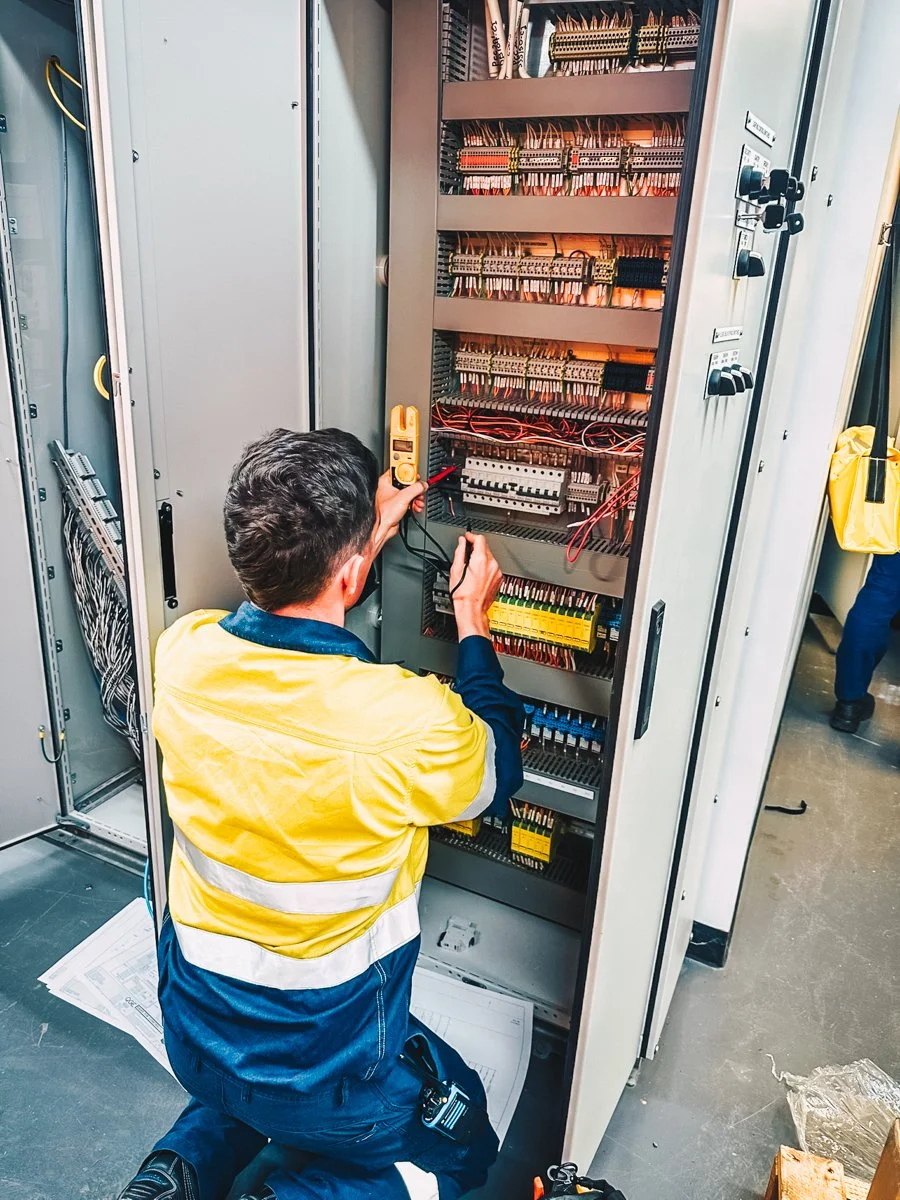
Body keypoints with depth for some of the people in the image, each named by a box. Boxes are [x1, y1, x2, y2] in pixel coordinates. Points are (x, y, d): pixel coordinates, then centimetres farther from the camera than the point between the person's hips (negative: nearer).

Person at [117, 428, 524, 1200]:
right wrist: (472, 620, -1)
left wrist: (364, 532, 8)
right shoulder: (410, 722, -34)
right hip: (324, 1065, -5)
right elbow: (495, 775, -9)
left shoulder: (183, 653, -19)